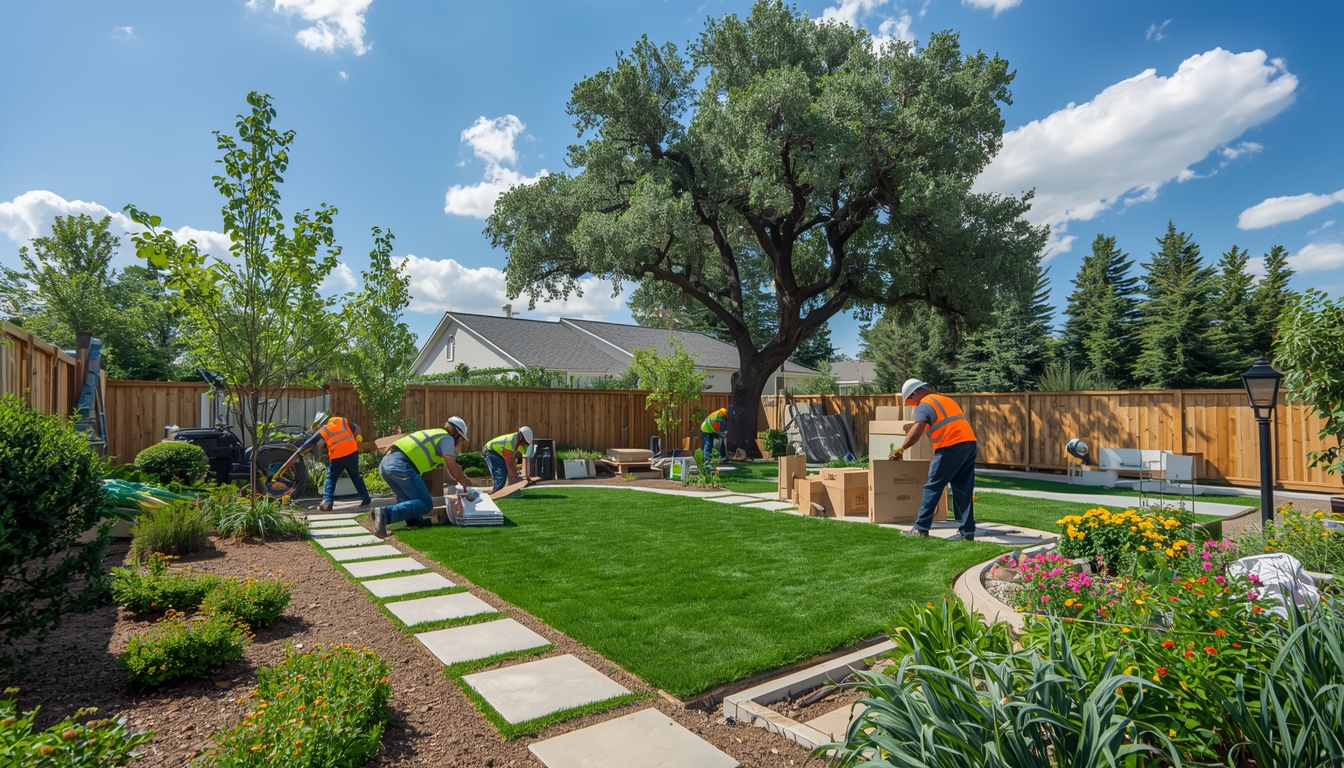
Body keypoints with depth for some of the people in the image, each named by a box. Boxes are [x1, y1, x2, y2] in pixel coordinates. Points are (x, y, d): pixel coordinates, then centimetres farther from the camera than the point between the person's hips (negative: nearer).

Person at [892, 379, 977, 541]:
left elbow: (917, 432, -15)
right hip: (969, 443, 8)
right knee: (963, 490, 9)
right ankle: (967, 531, 8)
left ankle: (921, 528, 4)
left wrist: (901, 449, -6)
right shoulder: (947, 400, 26)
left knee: (932, 487, 1)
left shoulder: (924, 405, -1)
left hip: (951, 447, -8)